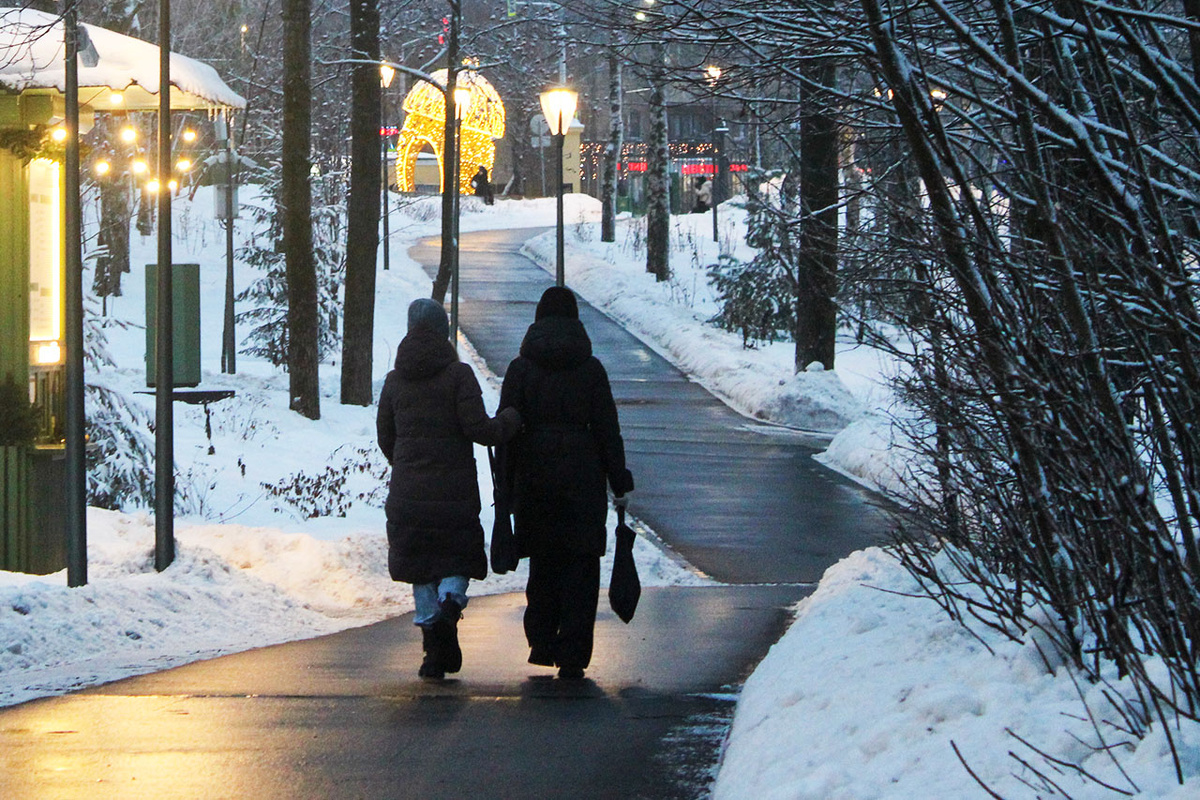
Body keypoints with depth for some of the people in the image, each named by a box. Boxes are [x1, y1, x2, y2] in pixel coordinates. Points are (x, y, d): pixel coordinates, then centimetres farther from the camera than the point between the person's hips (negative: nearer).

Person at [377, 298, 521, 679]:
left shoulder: (394, 380, 5)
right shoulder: (458, 375, -7)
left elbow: (385, 437, 11)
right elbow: (477, 427, -13)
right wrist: (510, 420, 7)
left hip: (407, 492, 2)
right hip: (455, 489, -2)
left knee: (421, 567, 9)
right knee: (458, 558, 12)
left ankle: (434, 649, 3)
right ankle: (450, 601, -20)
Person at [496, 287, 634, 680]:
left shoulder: (520, 368, 1)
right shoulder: (590, 368, 0)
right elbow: (607, 429, 1)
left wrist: (507, 486, 3)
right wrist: (620, 483, 5)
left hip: (534, 474, 1)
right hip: (582, 477, -1)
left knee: (543, 560, 17)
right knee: (579, 564, 2)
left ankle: (542, 640, 14)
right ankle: (573, 655, -4)